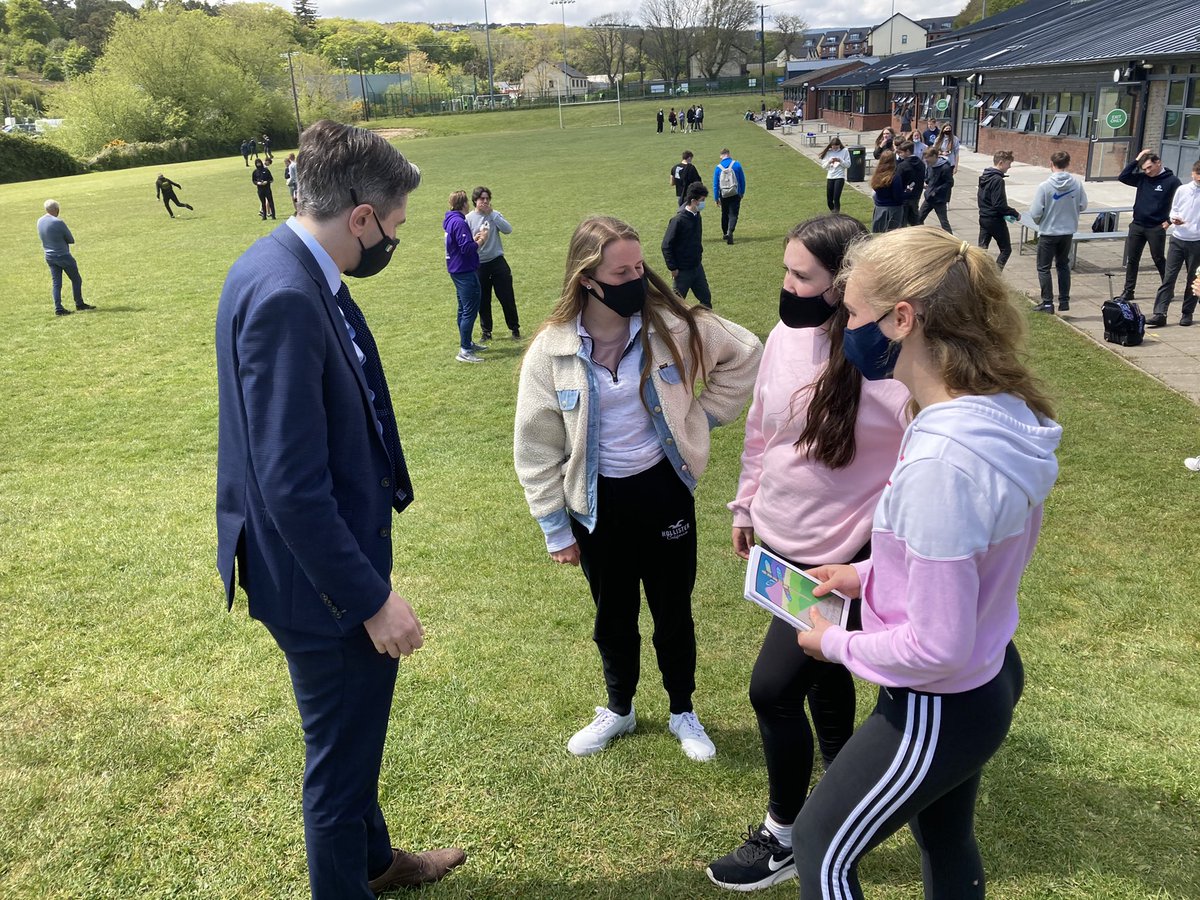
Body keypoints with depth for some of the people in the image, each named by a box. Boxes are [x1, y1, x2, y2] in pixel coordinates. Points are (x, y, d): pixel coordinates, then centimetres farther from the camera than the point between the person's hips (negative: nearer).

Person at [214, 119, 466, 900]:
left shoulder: (286, 266, 2)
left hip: (336, 554, 10)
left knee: (357, 729, 29)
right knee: (342, 754, 13)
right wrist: (372, 599, -21)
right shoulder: (285, 299, -29)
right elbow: (292, 487, -29)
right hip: (321, 574, -10)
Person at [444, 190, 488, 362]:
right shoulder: (459, 223, -19)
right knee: (470, 311, -8)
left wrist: (475, 238, 8)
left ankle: (467, 343, 30)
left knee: (464, 309, 19)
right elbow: (467, 249, -23)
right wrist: (482, 239, -11)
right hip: (465, 272, -11)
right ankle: (464, 351, -8)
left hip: (457, 271, 11)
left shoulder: (450, 220, 12)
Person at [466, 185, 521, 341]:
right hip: (479, 264, 0)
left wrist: (492, 214, -16)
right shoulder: (468, 218, -3)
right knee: (483, 301, 8)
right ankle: (486, 331, 21)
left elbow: (508, 230, -15)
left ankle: (515, 329, 17)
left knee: (507, 297, 3)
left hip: (498, 262, 1)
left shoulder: (494, 215, 2)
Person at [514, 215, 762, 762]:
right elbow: (536, 448, -6)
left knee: (674, 612, 16)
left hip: (663, 489, 0)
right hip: (597, 502, 0)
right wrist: (556, 529, -2)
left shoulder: (672, 326, -13)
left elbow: (744, 351, 4)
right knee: (613, 617, 19)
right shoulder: (551, 351, -15)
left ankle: (682, 712, 40)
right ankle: (619, 709, 45)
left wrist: (706, 414, -2)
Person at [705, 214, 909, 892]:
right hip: (782, 544, 7)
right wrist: (747, 506, 17)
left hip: (840, 563, -7)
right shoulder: (788, 333, -3)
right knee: (822, 672, 24)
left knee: (774, 687, -3)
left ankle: (783, 839, 22)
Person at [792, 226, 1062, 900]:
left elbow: (936, 648, -29)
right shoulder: (1007, 413, -6)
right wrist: (868, 575, 7)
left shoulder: (940, 461, -35)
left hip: (939, 709, -8)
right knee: (945, 840, 30)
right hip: (992, 676, 9)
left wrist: (836, 643, -12)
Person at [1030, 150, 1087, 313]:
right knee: (1063, 266, 19)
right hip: (1068, 231, 4)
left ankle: (1047, 303, 8)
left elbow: (1035, 213, -18)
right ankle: (1064, 301, 22)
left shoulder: (1044, 186, -19)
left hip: (1048, 233, -4)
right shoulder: (1077, 183, -8)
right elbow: (1083, 205, 0)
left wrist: (1039, 222, 4)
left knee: (1044, 268, 8)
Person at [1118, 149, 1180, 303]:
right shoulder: (1142, 178, 4)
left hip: (1156, 228, -4)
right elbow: (1122, 177, 0)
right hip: (1137, 226, 4)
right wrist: (1136, 160, -5)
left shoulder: (1172, 180, -7)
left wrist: (1170, 221, -9)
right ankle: (1128, 291, 15)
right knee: (1132, 260, 7)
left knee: (1159, 260, 4)